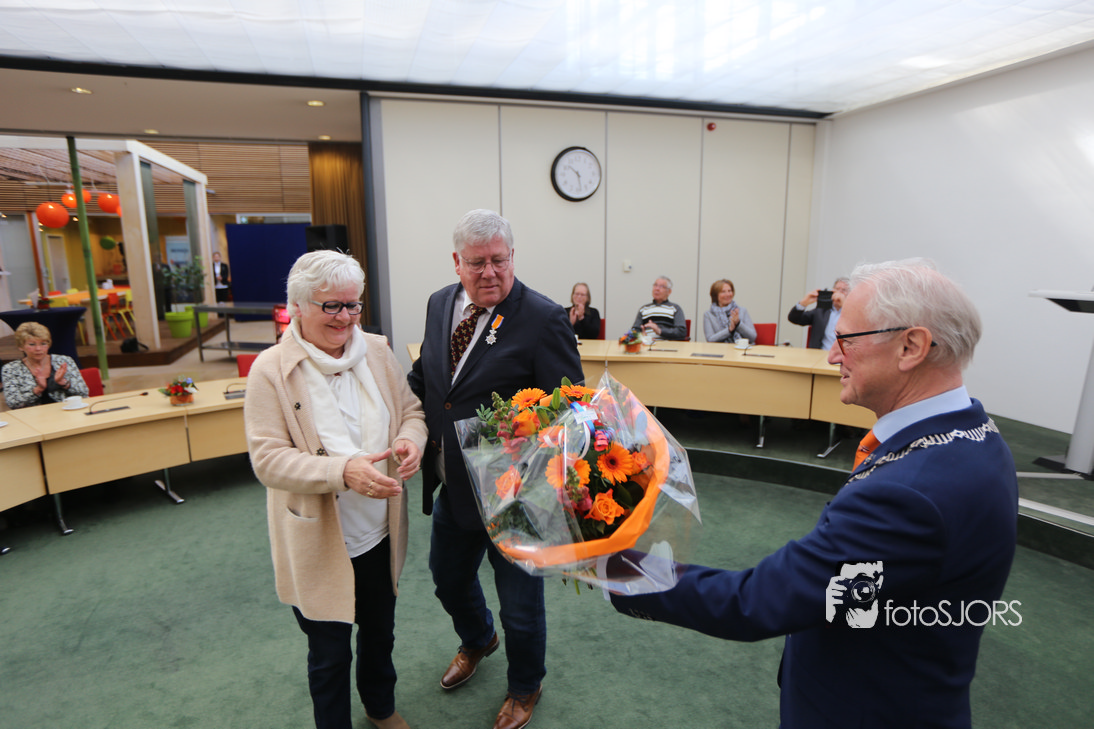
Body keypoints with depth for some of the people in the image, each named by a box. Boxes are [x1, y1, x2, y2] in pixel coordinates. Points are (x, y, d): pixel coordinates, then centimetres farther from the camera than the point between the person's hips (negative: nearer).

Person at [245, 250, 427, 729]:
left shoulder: (377, 352, -3)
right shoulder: (271, 370, -16)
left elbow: (411, 410, 5)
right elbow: (267, 459, -19)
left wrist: (411, 440, -18)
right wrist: (343, 471, -33)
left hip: (381, 534, 5)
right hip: (319, 545, -4)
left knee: (380, 632, 27)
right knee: (330, 654, 17)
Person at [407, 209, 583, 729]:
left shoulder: (544, 319, -19)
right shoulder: (440, 303, 1)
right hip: (452, 486, 7)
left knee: (520, 603, 15)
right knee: (448, 579, 28)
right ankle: (477, 641, 62)